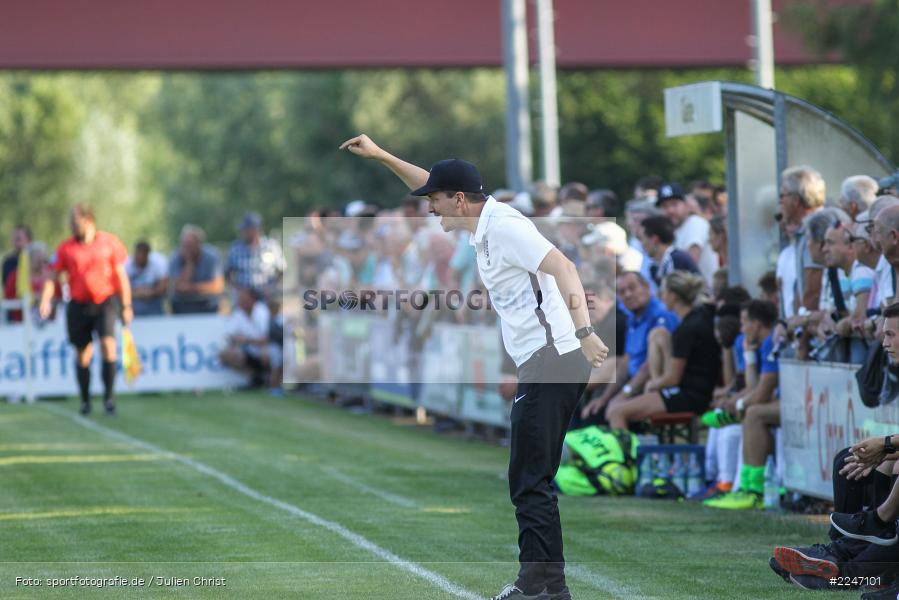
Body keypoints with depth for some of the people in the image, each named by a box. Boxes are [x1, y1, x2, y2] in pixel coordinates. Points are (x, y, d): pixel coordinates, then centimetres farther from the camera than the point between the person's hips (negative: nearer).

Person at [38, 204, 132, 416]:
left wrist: (126, 307, 5)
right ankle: (85, 401, 20)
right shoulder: (66, 248, 2)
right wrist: (45, 301, -14)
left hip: (106, 301, -1)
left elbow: (121, 276, 6)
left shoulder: (109, 242, 0)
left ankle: (108, 397, -10)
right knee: (82, 354, 6)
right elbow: (53, 277, 2)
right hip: (79, 305, 1)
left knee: (108, 345, -18)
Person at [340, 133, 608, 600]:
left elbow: (562, 267, -24)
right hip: (547, 368, 10)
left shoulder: (503, 226, -12)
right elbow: (436, 186, 34)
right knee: (531, 482, 11)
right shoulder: (485, 224, 17)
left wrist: (583, 332, -35)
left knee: (529, 482, -10)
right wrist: (380, 156, 33)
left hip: (550, 362, -10)